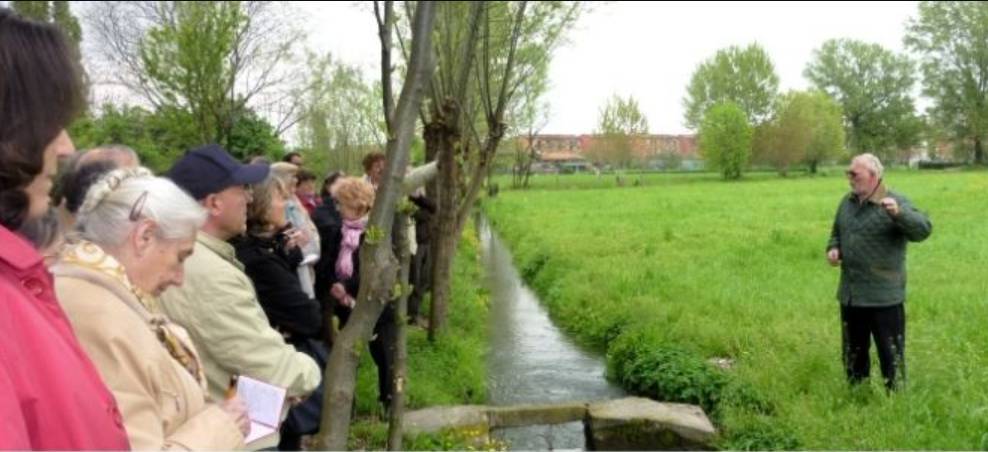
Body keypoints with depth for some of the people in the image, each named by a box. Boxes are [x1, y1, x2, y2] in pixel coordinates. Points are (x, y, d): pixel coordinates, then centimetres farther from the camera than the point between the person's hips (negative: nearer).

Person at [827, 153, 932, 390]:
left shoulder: (895, 202, -12)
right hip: (850, 295, 6)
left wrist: (898, 213, -40)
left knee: (891, 355, 3)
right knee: (853, 354, 19)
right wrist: (833, 249, 1)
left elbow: (923, 230, -23)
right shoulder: (847, 202, 8)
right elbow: (836, 233, 22)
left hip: (884, 298, -6)